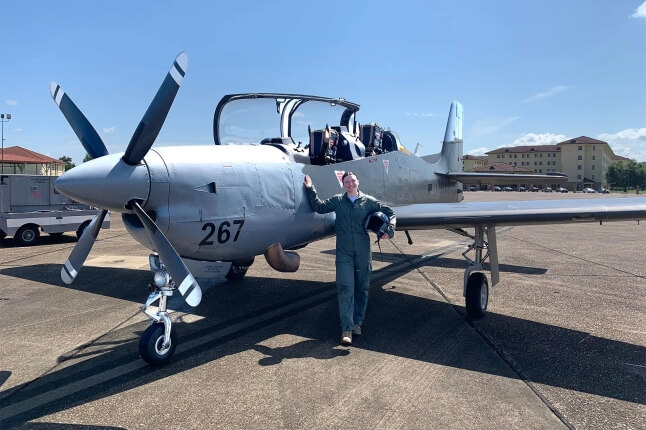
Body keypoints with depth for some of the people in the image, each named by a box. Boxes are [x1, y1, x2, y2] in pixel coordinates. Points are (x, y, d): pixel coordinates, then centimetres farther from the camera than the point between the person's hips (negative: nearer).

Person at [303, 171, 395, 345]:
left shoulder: (368, 201, 5)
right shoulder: (337, 201, 9)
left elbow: (389, 212, 10)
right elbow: (319, 207, 12)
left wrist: (389, 229, -6)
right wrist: (310, 189, 7)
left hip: (363, 251, 1)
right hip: (343, 252, -1)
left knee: (362, 287, 9)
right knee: (345, 288, -8)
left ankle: (357, 322, 23)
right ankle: (347, 328, -7)